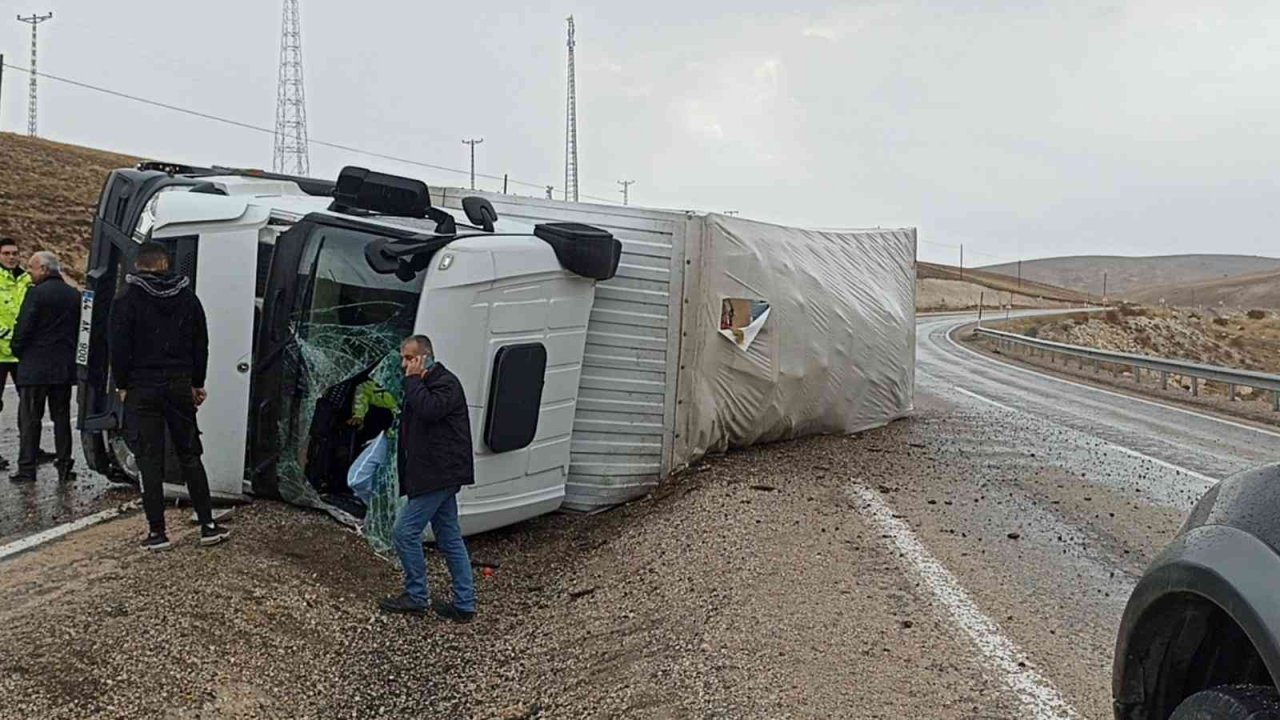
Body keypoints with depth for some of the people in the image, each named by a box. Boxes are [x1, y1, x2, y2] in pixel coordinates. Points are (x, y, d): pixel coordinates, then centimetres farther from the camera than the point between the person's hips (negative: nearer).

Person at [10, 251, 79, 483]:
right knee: (61, 417, 11)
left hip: (35, 366, -6)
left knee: (30, 418, 2)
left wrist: (17, 349, 4)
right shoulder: (74, 295, 8)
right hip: (65, 368, 6)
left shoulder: (36, 293, -12)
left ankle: (27, 468, 2)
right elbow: (80, 329, 12)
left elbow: (23, 327, -13)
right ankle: (64, 466, 11)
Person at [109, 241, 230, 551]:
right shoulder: (187, 297, 6)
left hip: (142, 389, -3)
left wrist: (122, 384, 3)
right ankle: (208, 525, 10)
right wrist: (197, 383, 15)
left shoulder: (128, 299, -5)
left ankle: (157, 531, 2)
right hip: (179, 386, 3)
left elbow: (118, 346, -8)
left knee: (150, 459, 0)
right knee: (190, 455, 10)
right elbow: (200, 343, 9)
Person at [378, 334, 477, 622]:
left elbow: (429, 409, -30)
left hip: (439, 475, -10)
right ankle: (464, 604, 15)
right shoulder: (423, 385, 19)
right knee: (450, 539, 10)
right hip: (437, 475, 10)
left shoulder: (447, 383, -12)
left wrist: (414, 380, -20)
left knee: (405, 532, -5)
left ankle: (416, 597, 8)